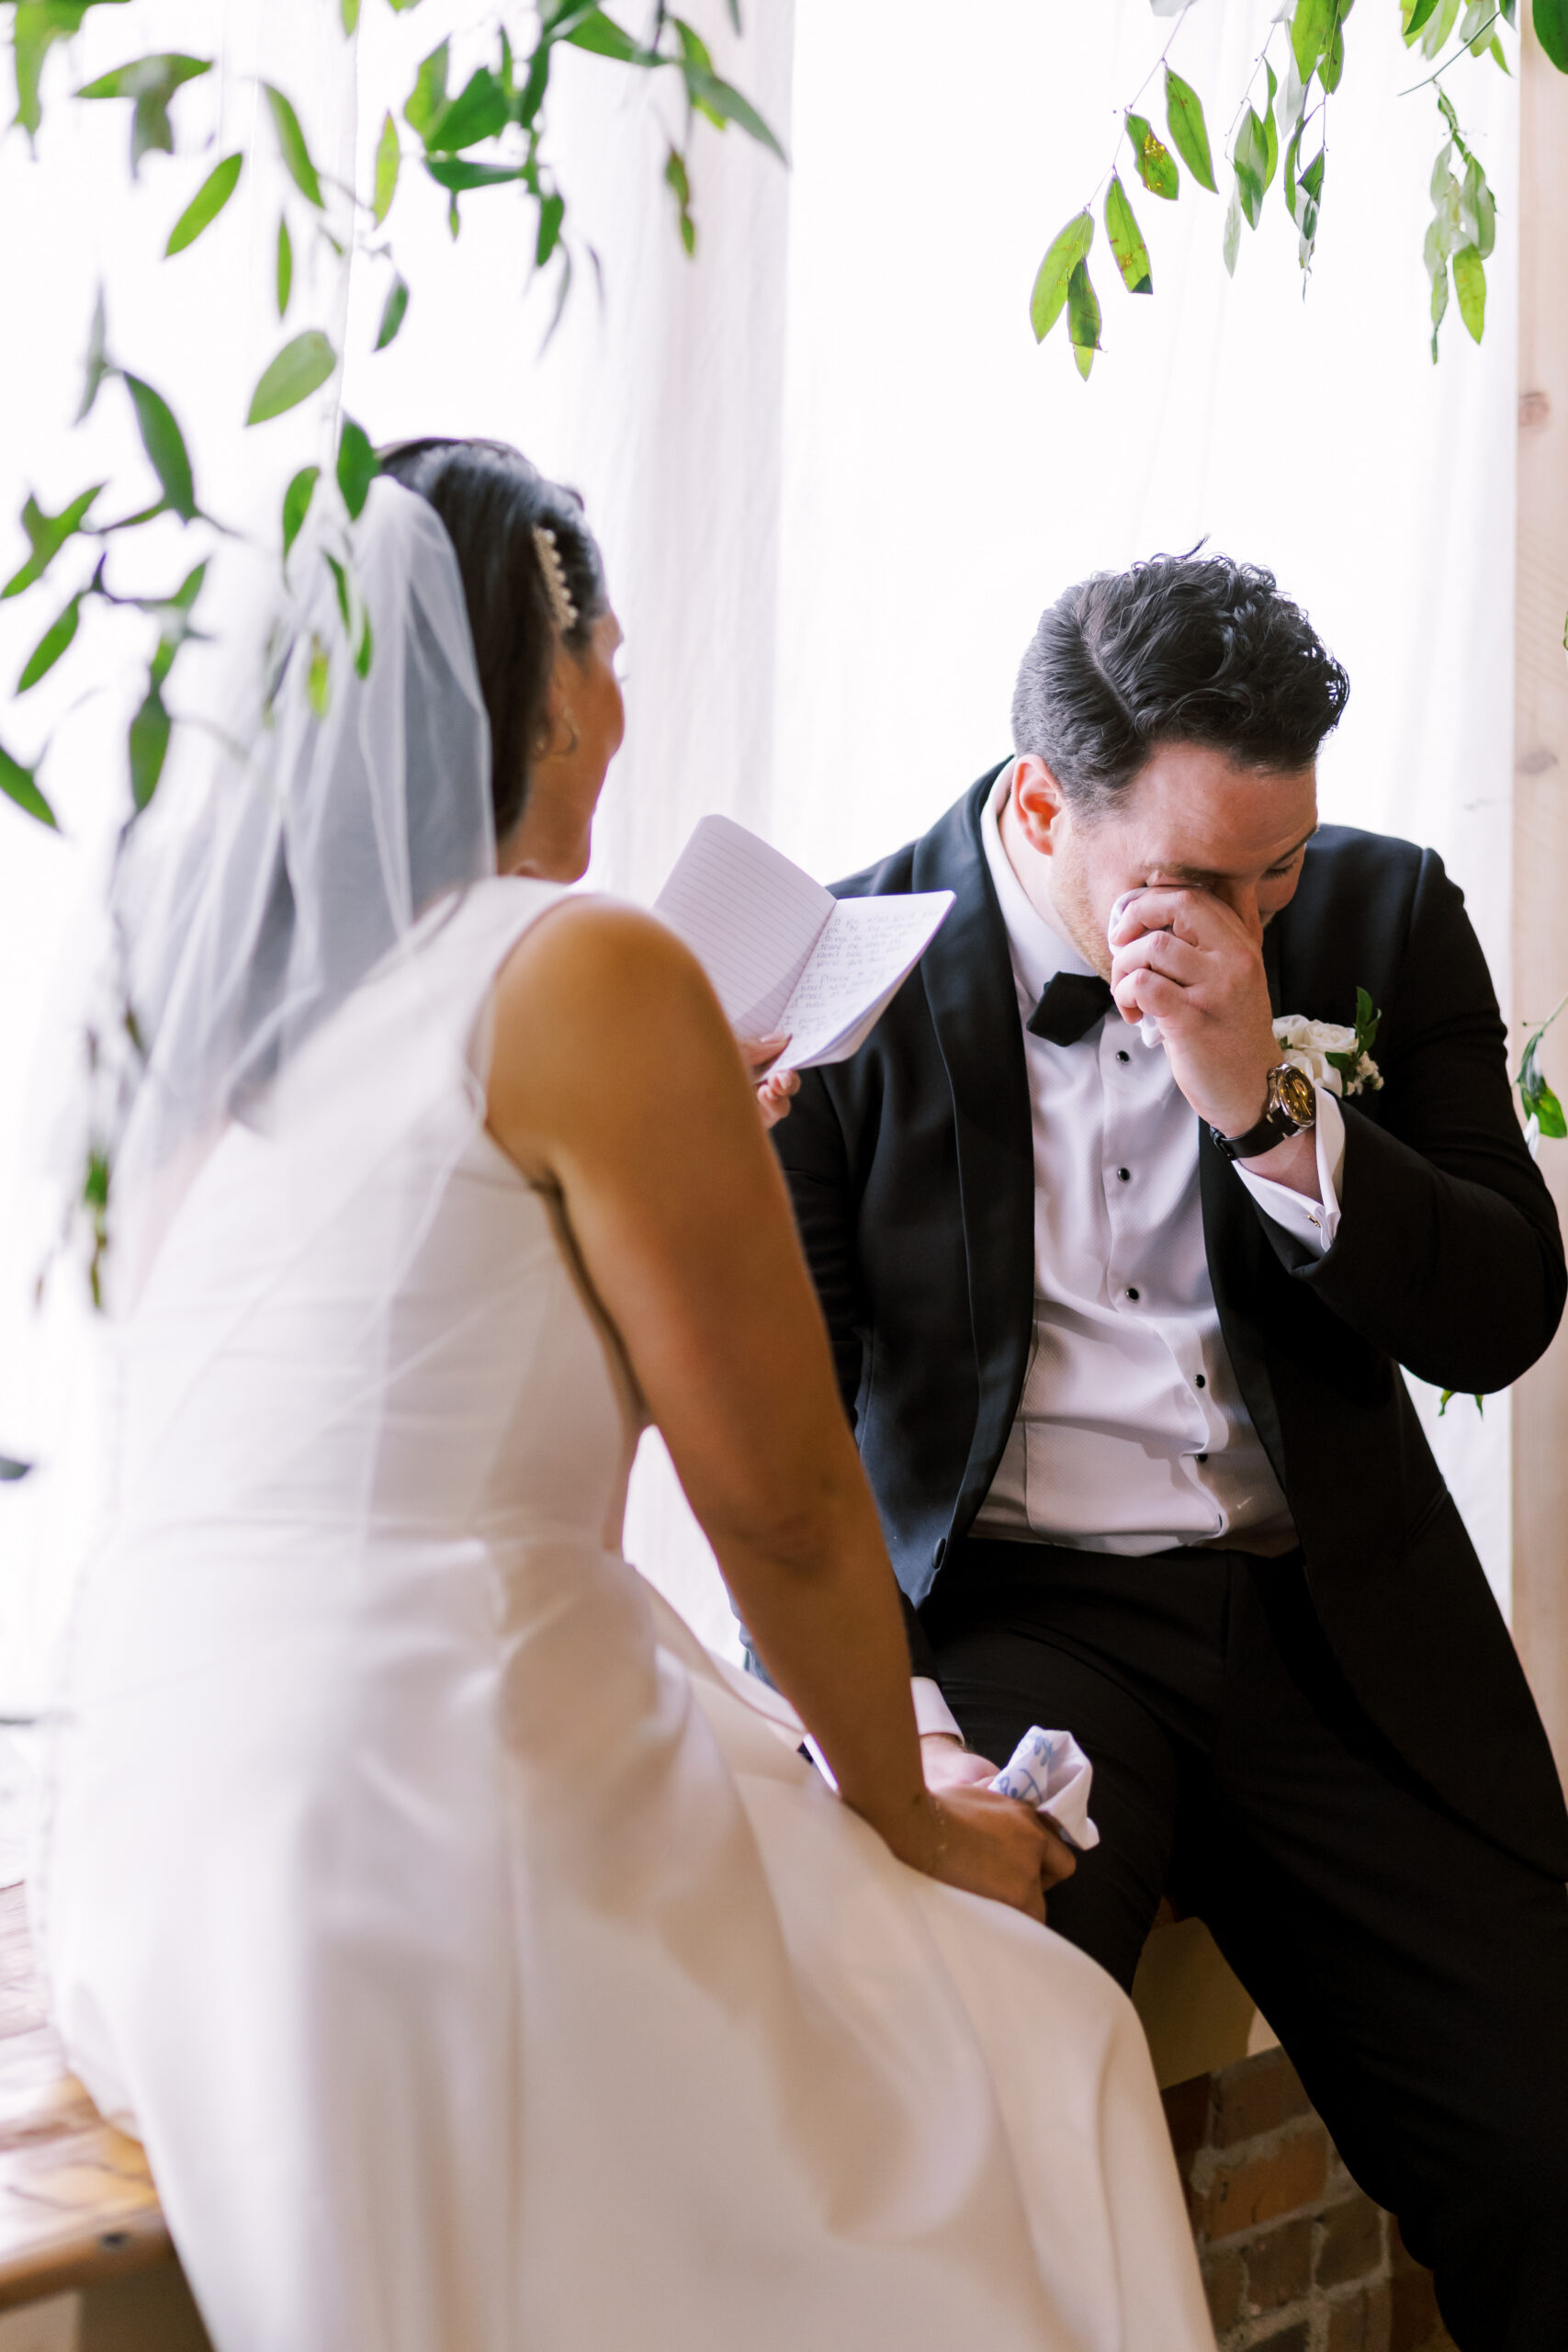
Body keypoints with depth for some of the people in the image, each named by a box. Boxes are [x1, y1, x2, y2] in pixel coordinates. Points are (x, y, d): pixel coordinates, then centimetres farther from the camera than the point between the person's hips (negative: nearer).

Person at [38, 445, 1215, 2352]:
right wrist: (907, 1821, 8)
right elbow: (784, 1504, -7)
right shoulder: (592, 973, -11)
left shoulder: (216, 1001, 12)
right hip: (408, 1851, -8)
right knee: (1034, 2065, 11)